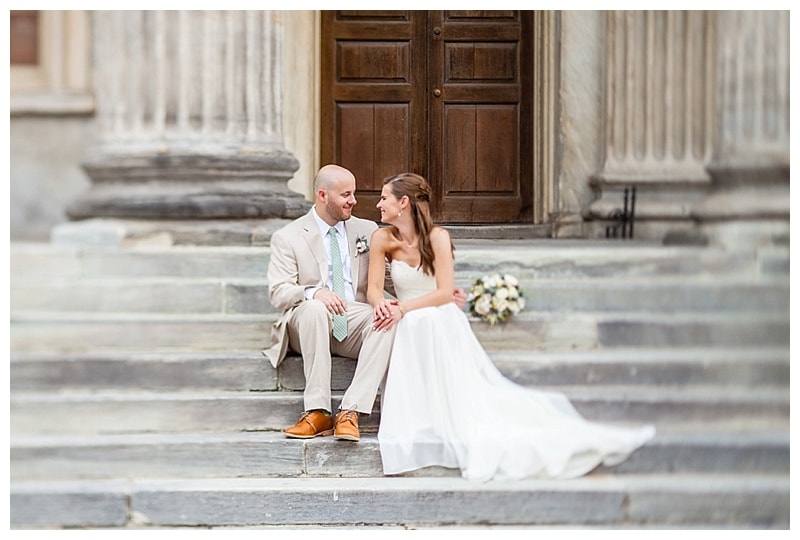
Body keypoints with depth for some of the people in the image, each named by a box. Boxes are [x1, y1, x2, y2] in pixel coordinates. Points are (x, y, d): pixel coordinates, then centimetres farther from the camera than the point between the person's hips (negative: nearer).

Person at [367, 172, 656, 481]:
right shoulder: (382, 239, 2)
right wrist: (382, 305, -25)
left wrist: (403, 308, -23)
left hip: (442, 322, -1)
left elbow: (444, 292, -12)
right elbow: (373, 289, -2)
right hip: (408, 331, 1)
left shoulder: (437, 236, -6)